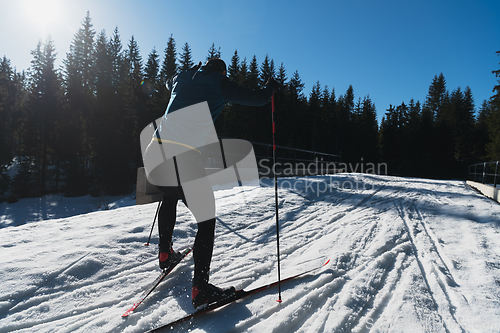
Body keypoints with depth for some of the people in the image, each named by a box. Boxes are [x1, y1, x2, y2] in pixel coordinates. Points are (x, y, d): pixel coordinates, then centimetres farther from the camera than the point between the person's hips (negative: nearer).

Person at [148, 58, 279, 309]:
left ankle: (164, 253, 44)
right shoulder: (219, 84, 5)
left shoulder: (182, 79, 20)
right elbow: (258, 98, 9)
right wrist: (270, 87, 31)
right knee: (206, 219, 3)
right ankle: (200, 287, 1)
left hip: (156, 151, 7)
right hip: (186, 159, -7)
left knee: (169, 198, 33)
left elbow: (169, 82, 45)